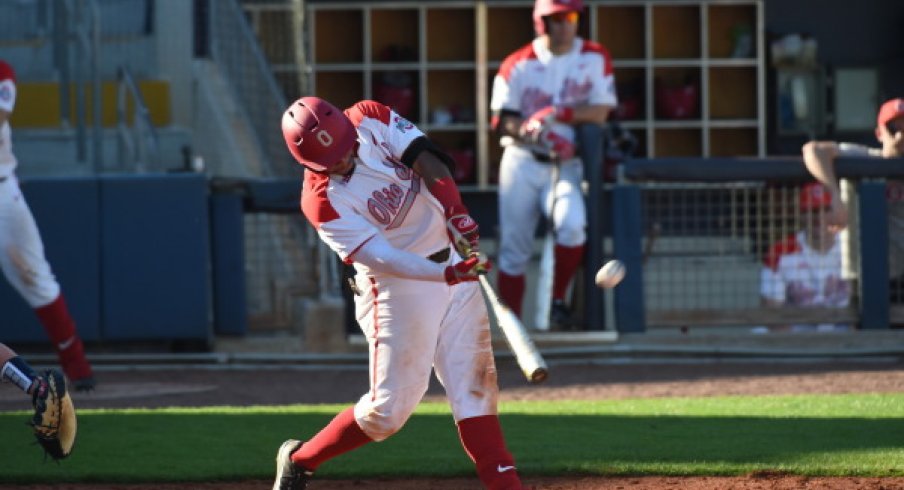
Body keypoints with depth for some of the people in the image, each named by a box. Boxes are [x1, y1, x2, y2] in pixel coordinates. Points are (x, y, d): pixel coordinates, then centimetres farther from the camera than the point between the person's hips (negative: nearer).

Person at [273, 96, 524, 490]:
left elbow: (428, 162, -13)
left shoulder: (370, 119, -6)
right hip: (398, 289, -5)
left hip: (454, 261, 5)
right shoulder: (321, 201, -19)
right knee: (390, 407, -4)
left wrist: (456, 214, -29)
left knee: (474, 386, 1)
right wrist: (448, 275, -38)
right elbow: (381, 257, -26)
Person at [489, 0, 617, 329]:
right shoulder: (518, 65, 1)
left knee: (572, 223, -28)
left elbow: (600, 112, -4)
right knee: (513, 248, -2)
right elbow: (501, 121, -3)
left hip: (566, 166, -1)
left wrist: (557, 114, -17)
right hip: (521, 164, 1)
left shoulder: (595, 59, 3)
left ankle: (558, 301, -9)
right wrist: (532, 132, -22)